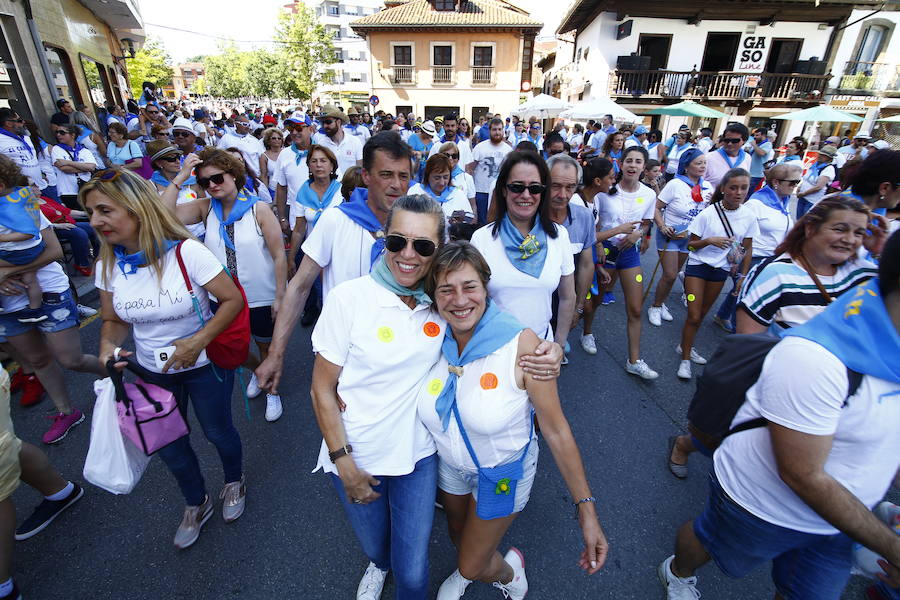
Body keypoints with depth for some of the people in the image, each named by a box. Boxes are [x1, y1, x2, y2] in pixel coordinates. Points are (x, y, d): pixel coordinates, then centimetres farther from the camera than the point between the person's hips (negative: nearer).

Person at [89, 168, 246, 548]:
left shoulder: (185, 251, -24)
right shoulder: (108, 265, -8)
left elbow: (233, 299, -20)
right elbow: (113, 321, 4)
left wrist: (198, 341, -27)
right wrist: (108, 348, -16)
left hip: (204, 364, -5)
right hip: (153, 371, 5)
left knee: (217, 431, 15)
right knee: (167, 444, 19)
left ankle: (234, 482, 49)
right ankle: (196, 504, 47)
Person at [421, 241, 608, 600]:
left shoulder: (521, 344, -31)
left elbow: (556, 430, -23)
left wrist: (586, 509, -21)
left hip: (503, 473, -4)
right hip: (449, 464, 4)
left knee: (473, 565, 15)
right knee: (458, 535, 32)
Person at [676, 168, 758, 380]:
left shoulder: (749, 217, -4)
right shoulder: (707, 214, -14)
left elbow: (747, 249, 6)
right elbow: (691, 244, -8)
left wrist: (743, 276, 4)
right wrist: (710, 240, -26)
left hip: (722, 270, 4)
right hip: (698, 266, -4)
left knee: (702, 314, 14)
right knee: (694, 316, -5)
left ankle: (685, 347, 33)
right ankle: (685, 359, 7)